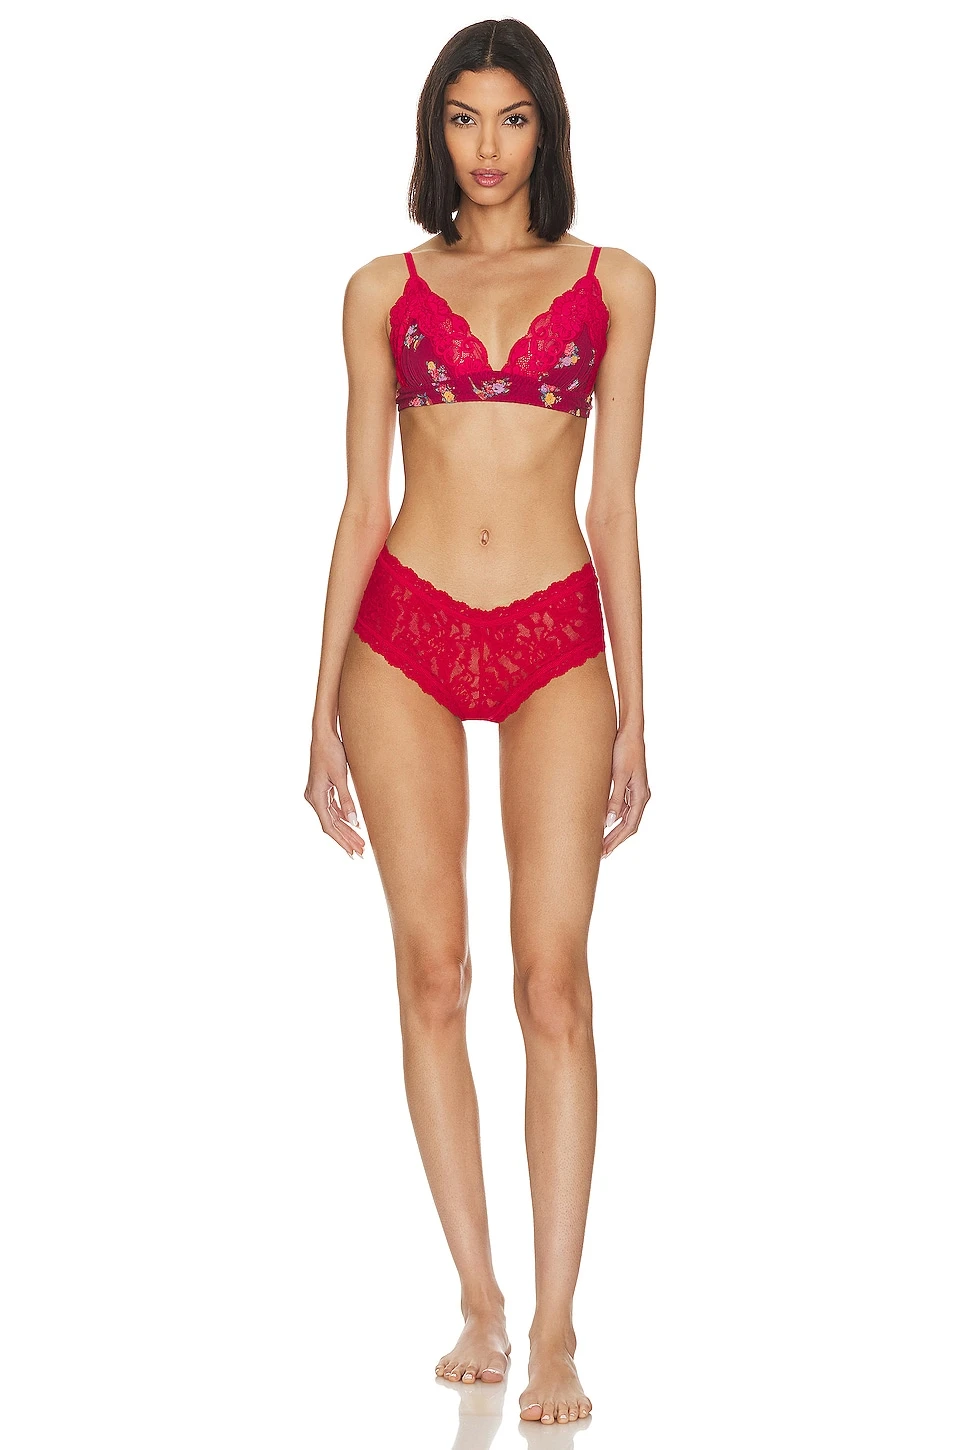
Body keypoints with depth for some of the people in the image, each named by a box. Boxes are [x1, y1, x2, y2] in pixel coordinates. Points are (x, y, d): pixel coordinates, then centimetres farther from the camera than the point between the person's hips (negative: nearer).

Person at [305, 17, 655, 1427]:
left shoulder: (614, 285, 8)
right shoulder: (385, 290, 9)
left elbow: (614, 505, 7)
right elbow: (361, 506, 8)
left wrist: (633, 715, 3)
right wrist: (324, 711, 4)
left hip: (556, 642, -1)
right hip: (406, 636, 1)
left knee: (553, 982, -7)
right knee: (433, 976, 2)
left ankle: (555, 1332, -3)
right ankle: (479, 1302, 13)